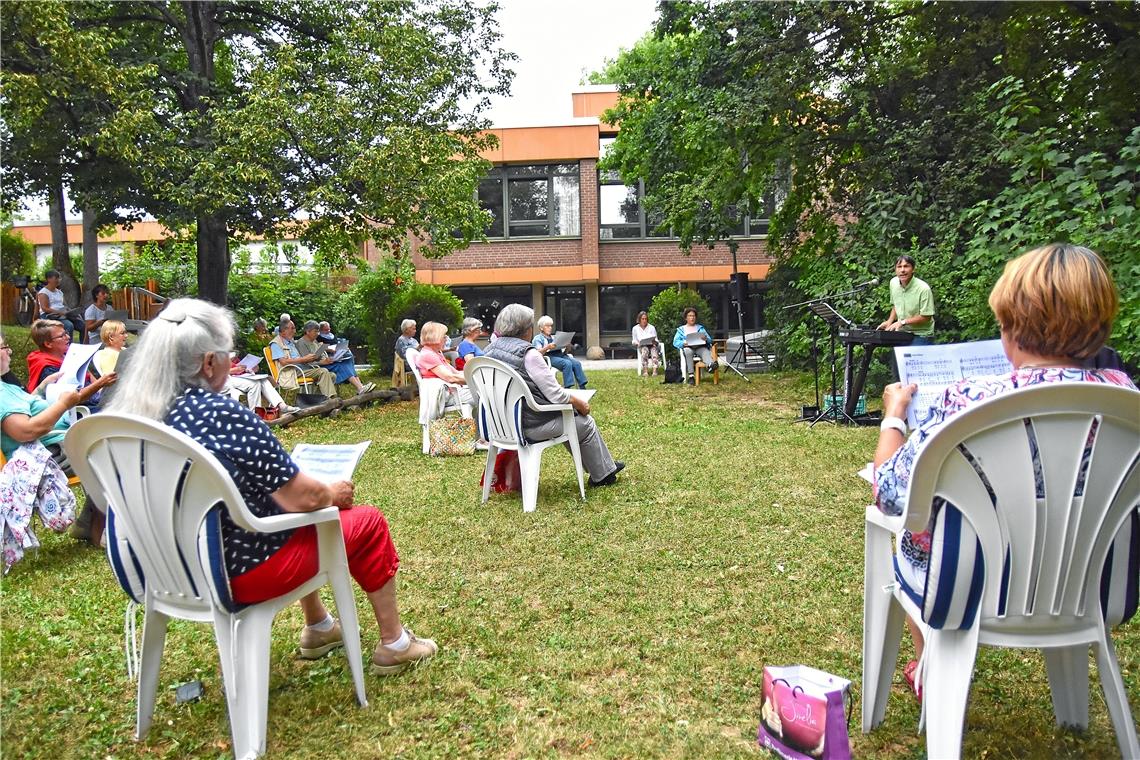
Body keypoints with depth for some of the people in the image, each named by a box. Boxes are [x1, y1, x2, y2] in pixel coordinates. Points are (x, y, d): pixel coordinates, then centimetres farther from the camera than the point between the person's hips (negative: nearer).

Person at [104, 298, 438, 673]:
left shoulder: (129, 413, -3)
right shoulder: (221, 413, -28)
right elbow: (302, 498, -24)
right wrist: (334, 493, -1)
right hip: (238, 568, -8)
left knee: (302, 514, 31)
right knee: (368, 522, 10)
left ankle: (318, 629, 45)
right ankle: (394, 645, 24)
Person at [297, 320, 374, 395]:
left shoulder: (314, 341, 22)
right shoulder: (301, 343, -6)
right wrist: (323, 362, -27)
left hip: (324, 363, 8)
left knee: (347, 361, -13)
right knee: (340, 365, -26)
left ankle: (360, 386, -29)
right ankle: (360, 389, -36)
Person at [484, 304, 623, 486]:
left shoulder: (490, 350, 3)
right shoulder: (528, 353, -20)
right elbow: (556, 395, -18)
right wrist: (580, 404, -1)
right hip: (532, 425, -8)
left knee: (571, 417, 28)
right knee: (585, 423, 16)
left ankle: (605, 466, 38)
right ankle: (602, 474, 31)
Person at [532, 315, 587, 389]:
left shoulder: (553, 338, 30)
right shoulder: (538, 338, 9)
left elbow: (563, 352, 24)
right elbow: (538, 353, -8)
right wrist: (547, 347, -23)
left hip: (560, 355, 6)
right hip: (549, 357, -6)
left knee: (577, 363, -21)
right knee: (567, 363, -33)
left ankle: (582, 388, -27)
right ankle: (568, 388, -34)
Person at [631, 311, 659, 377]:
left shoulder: (652, 328, 12)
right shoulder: (635, 328, 14)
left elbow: (656, 340, 12)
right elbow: (634, 341, 17)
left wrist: (654, 341, -12)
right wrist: (637, 343, -6)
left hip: (651, 346, 0)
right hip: (641, 347, 0)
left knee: (654, 349, -36)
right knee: (645, 349, -37)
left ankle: (655, 370, -51)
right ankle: (645, 371, -48)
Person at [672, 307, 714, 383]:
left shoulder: (700, 328, 28)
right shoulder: (681, 329, 24)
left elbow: (710, 339, 15)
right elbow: (675, 342, 8)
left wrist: (706, 339, -10)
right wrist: (684, 343, -13)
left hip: (700, 347, 1)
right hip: (688, 348, -1)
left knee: (705, 351, -34)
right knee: (688, 351, -37)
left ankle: (710, 365, -68)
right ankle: (690, 376, -45)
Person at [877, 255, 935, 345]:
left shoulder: (923, 289, -21)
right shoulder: (893, 282, 0)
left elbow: (926, 317, -17)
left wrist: (903, 322, -21)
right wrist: (889, 321, 2)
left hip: (920, 335, -6)